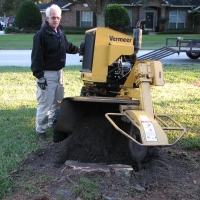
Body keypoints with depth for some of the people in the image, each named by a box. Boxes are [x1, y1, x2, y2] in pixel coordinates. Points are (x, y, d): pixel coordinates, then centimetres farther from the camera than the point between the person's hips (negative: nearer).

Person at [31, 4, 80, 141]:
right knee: (45, 103, -5)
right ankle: (41, 130, 6)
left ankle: (53, 123, 36)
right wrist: (39, 75, -22)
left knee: (58, 101, 19)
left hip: (59, 72, 9)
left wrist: (79, 50, 25)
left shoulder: (60, 32, 9)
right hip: (47, 74, -9)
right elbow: (37, 57, -20)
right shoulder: (41, 35, -18)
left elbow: (67, 46, 29)